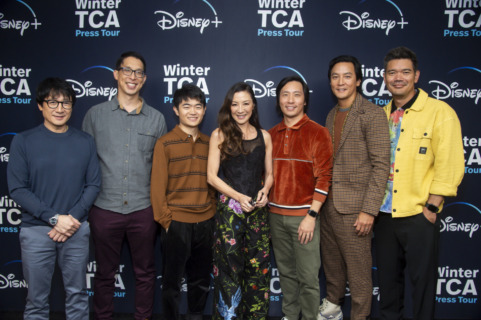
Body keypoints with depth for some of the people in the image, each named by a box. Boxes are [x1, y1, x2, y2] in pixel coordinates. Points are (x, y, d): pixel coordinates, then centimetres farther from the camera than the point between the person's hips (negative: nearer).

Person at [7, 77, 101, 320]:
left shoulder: (85, 142, 3)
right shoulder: (23, 141, -2)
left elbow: (93, 184, 2)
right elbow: (17, 189, -6)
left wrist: (73, 218, -11)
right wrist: (54, 218, -14)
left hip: (77, 230, 1)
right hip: (36, 230, -1)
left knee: (77, 295, 13)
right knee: (37, 299, 11)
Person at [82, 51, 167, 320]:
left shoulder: (156, 119, 4)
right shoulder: (95, 114, 3)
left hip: (143, 208, 1)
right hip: (105, 207, 0)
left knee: (145, 272, 13)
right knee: (105, 273, 14)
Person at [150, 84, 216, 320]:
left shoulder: (209, 143, 7)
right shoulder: (165, 143, -5)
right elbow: (157, 186, -6)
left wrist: (213, 213, 4)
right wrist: (166, 221, -9)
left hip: (206, 223, 4)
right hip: (177, 223, -4)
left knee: (201, 280, 17)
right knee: (172, 281, 9)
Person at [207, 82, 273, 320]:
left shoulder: (264, 136, 9)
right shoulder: (220, 134, 0)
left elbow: (269, 173, 15)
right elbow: (211, 176, -4)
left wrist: (265, 191, -6)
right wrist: (239, 196, -14)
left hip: (258, 210, 3)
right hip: (229, 209, -3)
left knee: (258, 267, 8)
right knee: (229, 267, 2)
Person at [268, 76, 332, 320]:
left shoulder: (318, 133, -5)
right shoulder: (271, 135, 9)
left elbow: (323, 178, -9)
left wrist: (311, 215, -14)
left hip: (303, 216, -4)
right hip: (276, 215, 5)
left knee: (308, 276, 3)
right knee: (285, 271, 16)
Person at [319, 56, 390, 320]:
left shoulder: (372, 114, -9)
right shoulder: (332, 115, 13)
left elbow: (381, 165, -14)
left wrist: (369, 210, -17)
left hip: (353, 207, -7)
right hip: (328, 204, 7)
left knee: (358, 269, 5)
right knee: (331, 262, 19)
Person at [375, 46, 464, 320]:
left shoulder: (440, 112, -8)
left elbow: (449, 167, -12)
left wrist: (431, 208, -13)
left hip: (419, 215, -5)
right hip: (384, 213, 5)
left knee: (422, 278, 9)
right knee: (388, 275, 19)